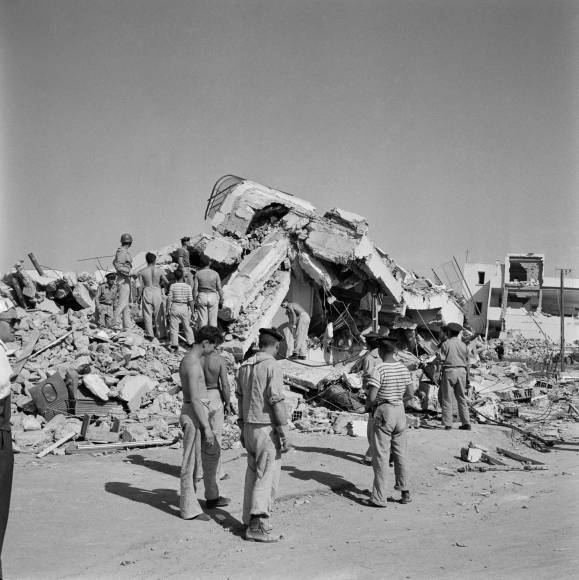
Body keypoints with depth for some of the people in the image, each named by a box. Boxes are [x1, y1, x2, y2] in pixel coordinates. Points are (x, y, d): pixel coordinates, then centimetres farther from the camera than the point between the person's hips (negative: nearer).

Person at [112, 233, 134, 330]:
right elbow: (118, 266, -22)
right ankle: (116, 323, -16)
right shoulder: (122, 252, -13)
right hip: (123, 280, -10)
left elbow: (114, 262, 29)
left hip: (126, 280, 10)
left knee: (127, 304, 10)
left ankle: (127, 325, 11)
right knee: (122, 302, -14)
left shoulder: (122, 251, 16)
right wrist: (129, 271, -23)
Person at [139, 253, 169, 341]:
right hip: (157, 292, 0)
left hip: (147, 292, 0)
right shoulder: (159, 270, -4)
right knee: (159, 315, 9)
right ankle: (160, 334, 13)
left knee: (147, 314, 7)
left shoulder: (142, 272, -4)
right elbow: (167, 282, -1)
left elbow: (141, 285, -5)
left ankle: (150, 334, 3)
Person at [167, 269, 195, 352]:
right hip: (184, 308, 1)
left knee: (174, 328, 5)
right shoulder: (187, 286, -6)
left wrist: (168, 309, 4)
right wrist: (192, 311, 2)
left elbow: (169, 299, -7)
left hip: (174, 307, -1)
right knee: (187, 326, 17)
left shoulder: (172, 286, -8)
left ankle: (175, 344, 0)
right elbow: (190, 300, -6)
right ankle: (190, 342, 26)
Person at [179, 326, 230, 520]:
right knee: (191, 462, -2)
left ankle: (212, 498, 34)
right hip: (193, 415, -11)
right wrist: (206, 427, -23)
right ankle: (189, 509, 6)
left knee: (212, 453, 21)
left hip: (199, 413, 11)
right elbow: (194, 399, -24)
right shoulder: (193, 363, -20)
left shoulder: (192, 359, 13)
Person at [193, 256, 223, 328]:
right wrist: (221, 301, 6)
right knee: (213, 321, 6)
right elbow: (219, 289, -4)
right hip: (213, 298, 0)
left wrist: (195, 301, 3)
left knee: (202, 321, 5)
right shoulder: (215, 274, -6)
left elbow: (195, 289, -7)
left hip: (201, 297, 0)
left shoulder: (198, 274, -6)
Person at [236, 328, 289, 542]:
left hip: (250, 427, 8)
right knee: (267, 476, -5)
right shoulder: (272, 366, -14)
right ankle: (258, 525, -7)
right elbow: (276, 401, -18)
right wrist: (283, 434, -14)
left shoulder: (244, 367, 9)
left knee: (253, 474, 15)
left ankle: (249, 519, 20)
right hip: (267, 428, -8)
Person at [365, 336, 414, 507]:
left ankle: (380, 498, 2)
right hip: (400, 411, 6)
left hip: (384, 412, -6)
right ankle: (404, 491, 19)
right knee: (400, 454, 15)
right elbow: (409, 394, 9)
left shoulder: (380, 369, -16)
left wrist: (368, 406, 1)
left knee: (381, 456, -1)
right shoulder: (403, 368, 3)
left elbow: (372, 396, -19)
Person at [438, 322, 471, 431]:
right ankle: (466, 423, 9)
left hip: (449, 371, -4)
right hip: (461, 371, 4)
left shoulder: (446, 344, -6)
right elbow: (467, 362, 10)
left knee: (447, 398, 2)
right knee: (462, 398, 11)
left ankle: (448, 424, 0)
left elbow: (441, 358, -12)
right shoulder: (463, 345, 7)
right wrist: (466, 375, 18)